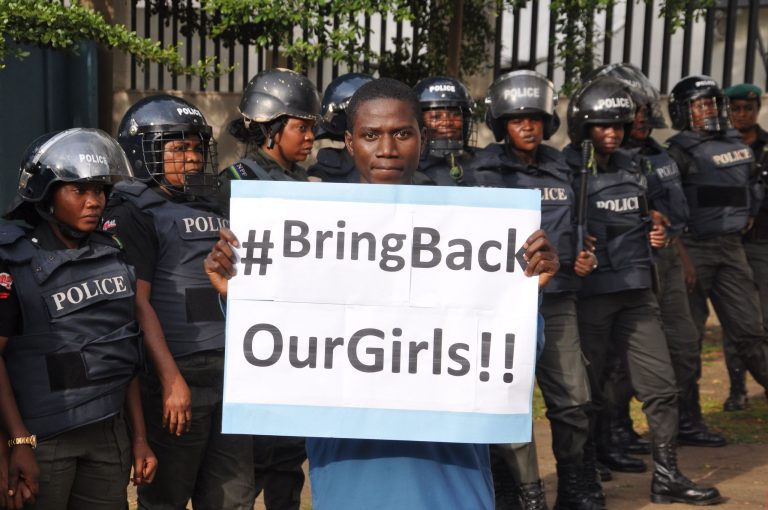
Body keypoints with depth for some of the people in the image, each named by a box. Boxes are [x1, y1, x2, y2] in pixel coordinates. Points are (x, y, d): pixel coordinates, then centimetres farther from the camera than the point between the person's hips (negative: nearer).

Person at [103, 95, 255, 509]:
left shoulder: (211, 209, 16)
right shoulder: (136, 213, -7)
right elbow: (137, 302, -14)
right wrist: (171, 379, -20)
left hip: (231, 374, 7)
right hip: (179, 378, -7)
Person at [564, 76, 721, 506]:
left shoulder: (633, 168, 12)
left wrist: (653, 236, 6)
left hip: (636, 293, 6)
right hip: (588, 295, -6)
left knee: (662, 385, 5)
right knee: (587, 391, 6)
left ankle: (668, 477, 15)